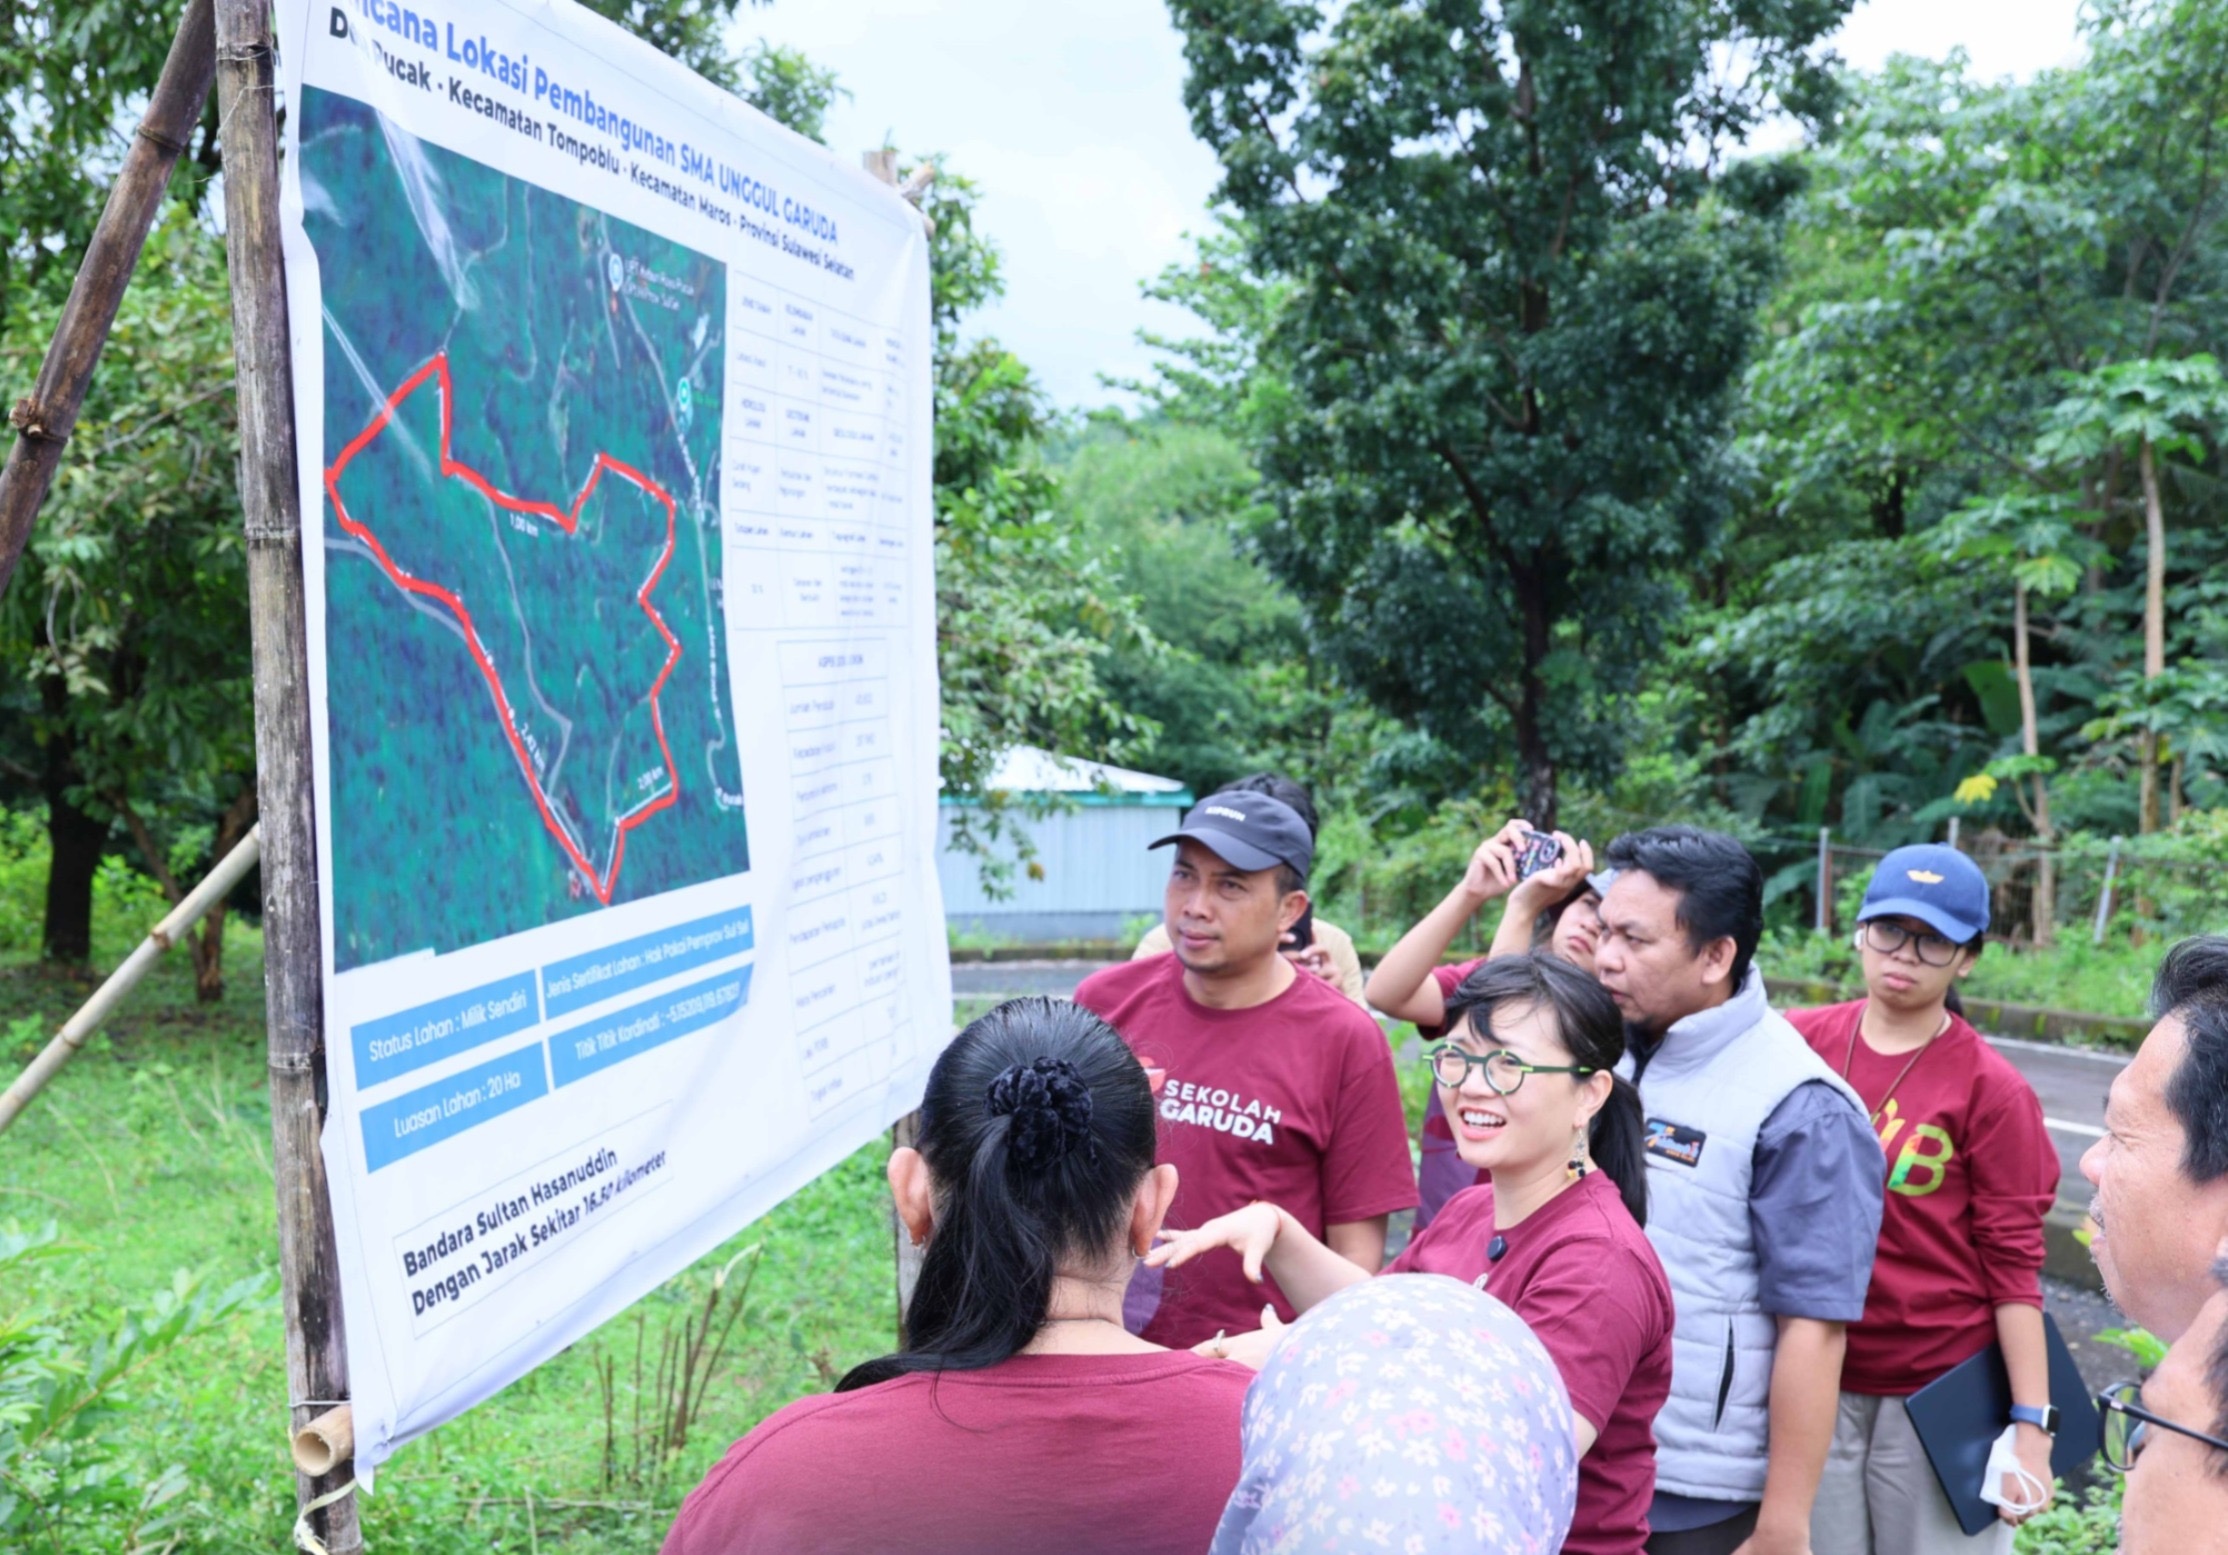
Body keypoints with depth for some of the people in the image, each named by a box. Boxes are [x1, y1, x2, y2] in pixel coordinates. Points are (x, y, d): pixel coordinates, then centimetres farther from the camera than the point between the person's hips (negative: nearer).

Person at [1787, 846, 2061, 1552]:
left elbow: (2013, 1267, -7)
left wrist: (2031, 1424, -8)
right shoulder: (1800, 1043, -2)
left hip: (1938, 1398, -2)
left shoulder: (1992, 1089, -9)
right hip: (1809, 1385, 3)